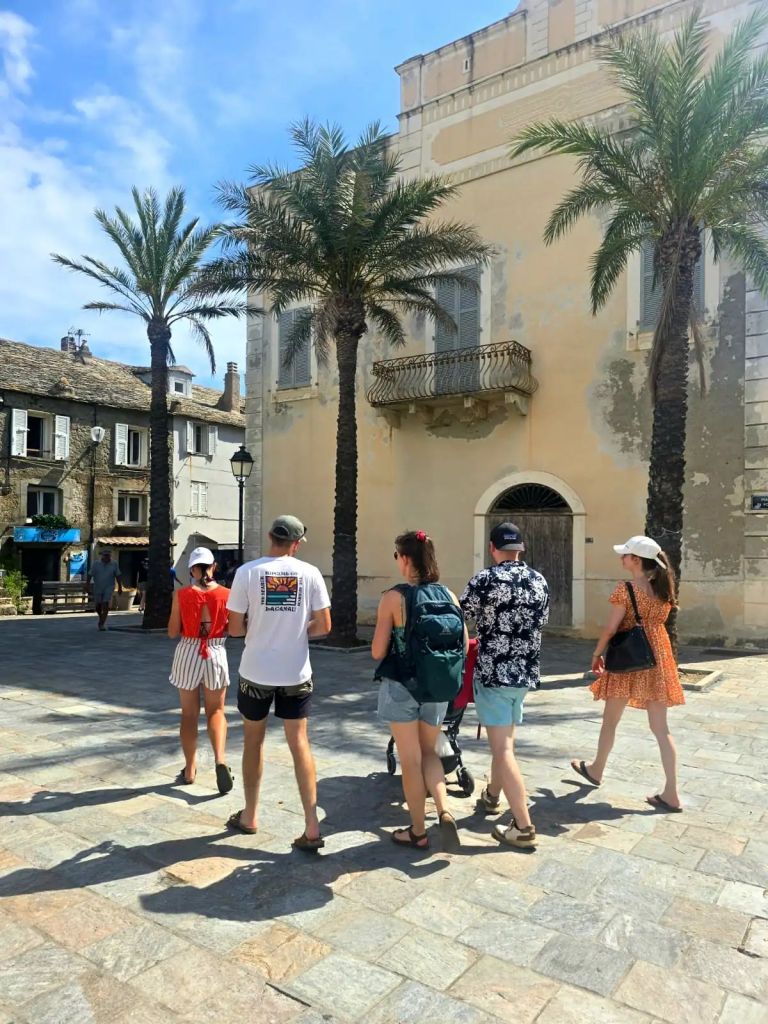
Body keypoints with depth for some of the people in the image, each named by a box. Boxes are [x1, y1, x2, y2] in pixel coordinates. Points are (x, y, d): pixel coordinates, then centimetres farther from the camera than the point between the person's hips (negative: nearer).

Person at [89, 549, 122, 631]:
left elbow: (118, 576, 2)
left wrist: (120, 587, 1)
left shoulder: (114, 564, -1)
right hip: (97, 588, 2)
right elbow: (90, 575, -3)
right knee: (98, 606, 9)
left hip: (109, 588, -1)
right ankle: (101, 618, 38)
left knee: (105, 605, -13)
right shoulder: (96, 564, -1)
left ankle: (102, 624, -10)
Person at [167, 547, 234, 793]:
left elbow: (173, 632, -3)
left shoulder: (181, 594, -8)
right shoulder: (226, 594, -7)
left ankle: (190, 770, 20)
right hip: (216, 654, 0)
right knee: (216, 711, 14)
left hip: (188, 653, 0)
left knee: (189, 714, 14)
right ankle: (220, 759, -7)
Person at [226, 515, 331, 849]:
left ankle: (249, 816, 32)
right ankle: (311, 827, 8)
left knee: (253, 741, 18)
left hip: (256, 671, 0)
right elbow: (323, 626, -5)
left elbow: (234, 628, -7)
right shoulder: (309, 573, -6)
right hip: (296, 673, 1)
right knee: (299, 743, 9)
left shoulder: (247, 572, -9)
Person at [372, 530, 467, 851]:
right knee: (429, 752, 22)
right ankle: (445, 812, 4)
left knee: (411, 759, 10)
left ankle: (418, 832, 23)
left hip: (401, 686, -4)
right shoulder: (448, 595, -3)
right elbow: (463, 646, 2)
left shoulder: (393, 598, -14)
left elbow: (378, 652, -13)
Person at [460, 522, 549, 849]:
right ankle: (492, 796, 40)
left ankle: (523, 826, 1)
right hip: (526, 673, 7)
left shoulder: (486, 579, -14)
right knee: (503, 740, 22)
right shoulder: (540, 581, 4)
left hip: (494, 673, -6)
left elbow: (459, 618, -6)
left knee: (503, 749, -1)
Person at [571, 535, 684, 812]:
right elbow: (657, 622, 10)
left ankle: (596, 770, 33)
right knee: (660, 728, 8)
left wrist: (597, 654, 1)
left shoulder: (625, 589, -15)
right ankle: (671, 794, 8)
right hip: (658, 660, 6)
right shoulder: (663, 589, 4)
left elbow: (611, 628, -13)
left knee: (610, 721, 14)